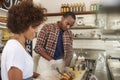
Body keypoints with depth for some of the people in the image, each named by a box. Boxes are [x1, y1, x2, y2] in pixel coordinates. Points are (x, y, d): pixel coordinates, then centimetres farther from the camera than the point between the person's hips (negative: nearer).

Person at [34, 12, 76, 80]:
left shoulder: (69, 33, 1)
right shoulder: (47, 28, -12)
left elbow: (69, 52, 2)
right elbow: (38, 47, -16)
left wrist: (66, 66, -12)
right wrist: (50, 59, -25)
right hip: (46, 62, -3)